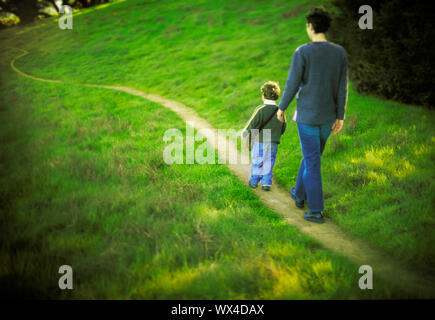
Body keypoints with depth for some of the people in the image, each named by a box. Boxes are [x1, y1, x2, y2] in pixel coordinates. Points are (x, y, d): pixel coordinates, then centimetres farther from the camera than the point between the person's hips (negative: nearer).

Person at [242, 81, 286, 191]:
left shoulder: (260, 109, -14)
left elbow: (252, 125, -11)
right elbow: (282, 129, 9)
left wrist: (245, 134, 4)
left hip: (260, 142, -3)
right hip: (273, 144, 3)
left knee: (257, 162, 9)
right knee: (268, 163, 10)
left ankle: (254, 182, 20)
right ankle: (266, 183, 10)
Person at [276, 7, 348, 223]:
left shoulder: (302, 52, -14)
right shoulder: (340, 53, -1)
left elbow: (292, 84, -11)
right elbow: (342, 88, 1)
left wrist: (282, 108, 5)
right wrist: (340, 117, 7)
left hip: (306, 115, -5)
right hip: (328, 117, 5)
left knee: (312, 162, 1)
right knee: (312, 156, 23)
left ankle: (316, 211, 3)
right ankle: (299, 195, 39)